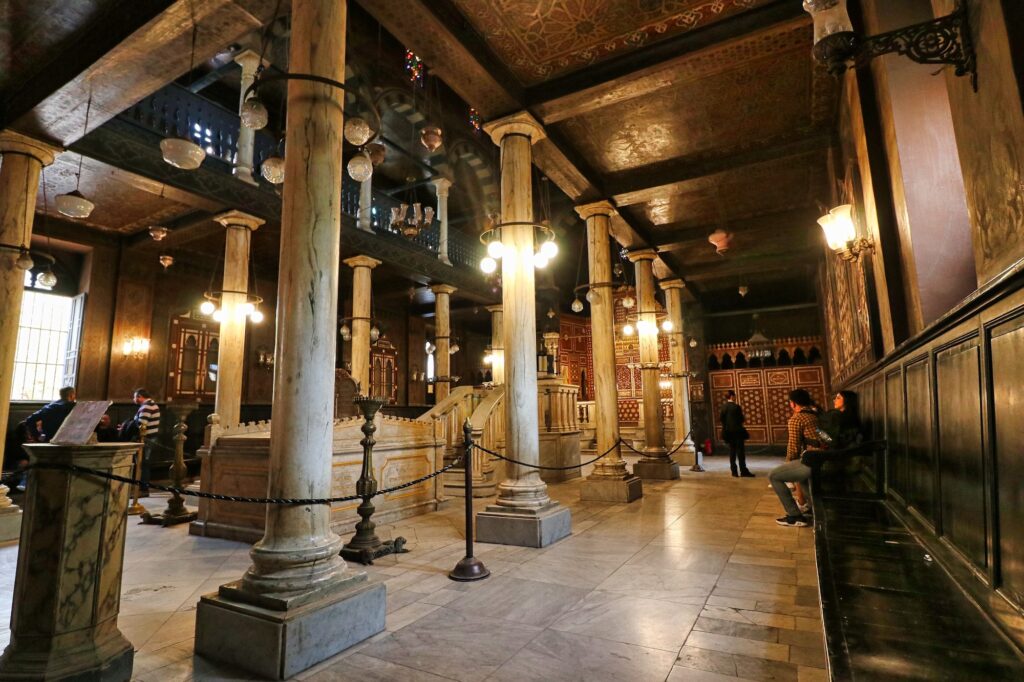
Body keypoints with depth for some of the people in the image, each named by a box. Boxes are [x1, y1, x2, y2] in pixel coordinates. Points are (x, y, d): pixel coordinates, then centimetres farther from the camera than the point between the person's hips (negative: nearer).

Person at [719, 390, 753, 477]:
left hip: (728, 432, 5)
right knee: (740, 451, -1)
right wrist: (743, 417, 9)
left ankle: (734, 471, 10)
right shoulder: (736, 407, -14)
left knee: (732, 451, 10)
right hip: (737, 431, -5)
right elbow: (741, 419, -12)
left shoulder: (723, 407, 2)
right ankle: (743, 471, 0)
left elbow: (721, 419, 3)